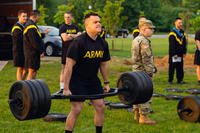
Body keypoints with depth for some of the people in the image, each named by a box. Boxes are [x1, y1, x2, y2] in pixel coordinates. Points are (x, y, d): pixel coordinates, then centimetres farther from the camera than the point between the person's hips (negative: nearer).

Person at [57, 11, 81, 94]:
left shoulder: (75, 27, 13)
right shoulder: (62, 27, -2)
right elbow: (65, 38, -16)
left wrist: (71, 35, -15)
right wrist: (75, 36, -8)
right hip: (66, 51, -5)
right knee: (64, 69, -6)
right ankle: (62, 88, -7)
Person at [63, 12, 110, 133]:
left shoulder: (103, 43, -1)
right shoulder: (79, 42, -21)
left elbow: (103, 64, 12)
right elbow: (69, 65, -21)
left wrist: (106, 83, 13)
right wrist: (66, 89, -22)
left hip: (93, 80, 7)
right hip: (77, 81, -7)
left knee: (101, 107, 6)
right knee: (76, 109, -10)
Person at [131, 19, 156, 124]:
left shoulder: (135, 40, 14)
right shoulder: (144, 41, -17)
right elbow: (146, 59, -20)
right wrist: (150, 72, -15)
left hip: (136, 71, 10)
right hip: (143, 72, -10)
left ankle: (137, 114, 23)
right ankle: (143, 117, -2)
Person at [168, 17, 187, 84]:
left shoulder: (182, 33, 13)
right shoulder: (172, 33, -10)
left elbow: (184, 43, 15)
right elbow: (171, 45, -14)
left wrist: (184, 52, 8)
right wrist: (174, 54, -17)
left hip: (180, 54, 7)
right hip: (173, 54, -7)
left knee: (180, 68, 9)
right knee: (172, 67, -1)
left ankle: (180, 80, 16)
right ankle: (170, 80, 6)